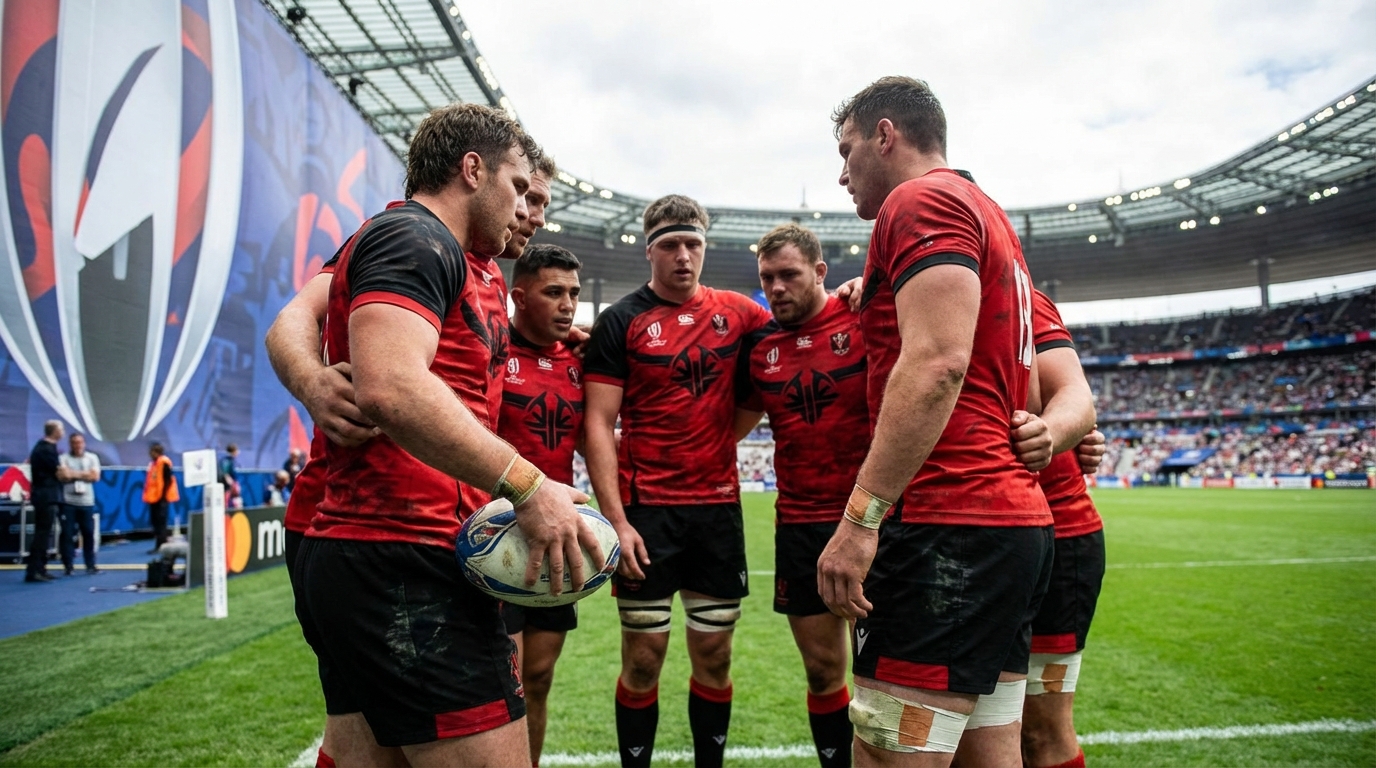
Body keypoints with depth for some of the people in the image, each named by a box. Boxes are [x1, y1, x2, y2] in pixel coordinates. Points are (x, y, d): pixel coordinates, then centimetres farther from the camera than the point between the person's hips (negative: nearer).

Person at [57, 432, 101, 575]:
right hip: (68, 502, -2)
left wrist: (74, 474, -4)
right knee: (67, 534, -1)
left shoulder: (92, 458, 10)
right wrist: (84, 474, -4)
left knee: (89, 534, 3)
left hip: (87, 502, 2)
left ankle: (90, 565, 10)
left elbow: (95, 477, -2)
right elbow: (62, 476, -12)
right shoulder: (63, 458, 3)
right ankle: (68, 566, 6)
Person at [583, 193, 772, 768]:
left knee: (714, 656, 11)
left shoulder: (735, 311, 6)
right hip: (646, 510, -3)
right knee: (643, 659, 4)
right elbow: (598, 424, -6)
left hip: (719, 506, 3)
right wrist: (616, 520, -13)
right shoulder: (620, 322, -3)